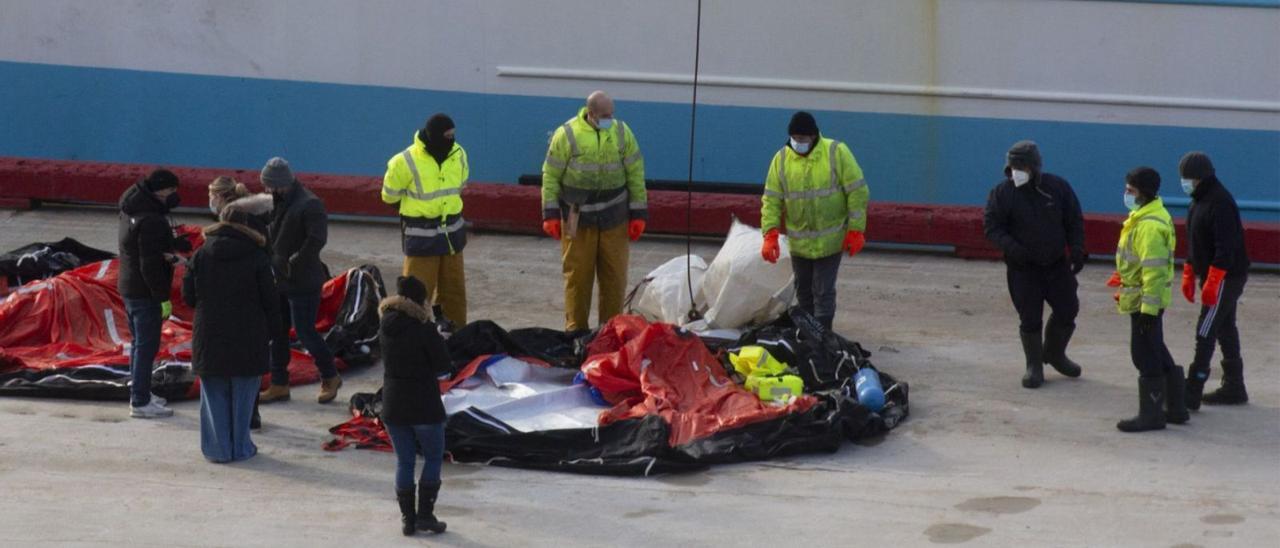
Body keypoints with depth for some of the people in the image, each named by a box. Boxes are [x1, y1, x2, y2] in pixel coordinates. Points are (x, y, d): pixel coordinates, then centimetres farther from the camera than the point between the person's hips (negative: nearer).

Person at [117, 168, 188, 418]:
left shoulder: (132, 209, 7)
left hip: (128, 286, 10)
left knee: (139, 342, 21)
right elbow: (151, 265, -25)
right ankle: (140, 402, 2)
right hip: (145, 292, -10)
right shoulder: (151, 221, -24)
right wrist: (163, 298, -19)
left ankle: (139, 393, 32)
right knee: (147, 346, -2)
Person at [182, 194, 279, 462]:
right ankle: (240, 447, 13)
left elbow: (188, 295, 1)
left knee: (215, 393, 10)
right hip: (248, 339, -1)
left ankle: (218, 448, 10)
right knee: (243, 395, 9)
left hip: (210, 338, 2)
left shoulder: (202, 254, -2)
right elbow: (270, 301, -4)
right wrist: (269, 331, 8)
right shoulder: (257, 257, -7)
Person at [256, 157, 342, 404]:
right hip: (278, 281, 9)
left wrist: (293, 263, -21)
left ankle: (330, 377, 15)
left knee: (305, 332, -4)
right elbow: (271, 236, 19)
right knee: (277, 332, 11)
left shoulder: (309, 205, -17)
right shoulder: (279, 203, 10)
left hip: (303, 283, -9)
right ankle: (279, 385, 20)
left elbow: (317, 239, -25)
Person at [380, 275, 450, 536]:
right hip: (424, 406, -5)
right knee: (434, 458, 12)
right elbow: (443, 364, -13)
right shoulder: (424, 329, -17)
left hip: (393, 405, 5)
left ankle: (407, 518, 14)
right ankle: (425, 514, 6)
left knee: (404, 462, 13)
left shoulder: (386, 328, 0)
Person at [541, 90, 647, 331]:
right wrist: (551, 214, -5)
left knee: (615, 276, 6)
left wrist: (638, 214, 5)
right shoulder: (567, 135, -7)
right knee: (577, 276, 2)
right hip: (577, 219, -3)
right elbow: (550, 176, -1)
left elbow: (636, 175, 8)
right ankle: (576, 329, 12)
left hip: (614, 220, 3)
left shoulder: (622, 133, 2)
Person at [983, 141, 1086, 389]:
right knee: (1029, 318, -1)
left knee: (1067, 310, 9)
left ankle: (1054, 354, 33)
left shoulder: (1058, 187, -3)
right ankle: (1034, 366, 14)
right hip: (1022, 267, -3)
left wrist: (1077, 249, -6)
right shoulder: (1002, 193, -10)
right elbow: (991, 226, -8)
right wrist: (1011, 247, -25)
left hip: (1057, 263, 3)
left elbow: (1074, 221, 5)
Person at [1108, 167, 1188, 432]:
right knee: (1157, 353, 18)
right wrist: (1122, 280, 27)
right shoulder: (1143, 217, 11)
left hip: (1145, 300, -11)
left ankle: (1150, 415, 4)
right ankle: (1175, 407, 27)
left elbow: (1154, 270, -26)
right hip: (1147, 299, 11)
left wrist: (1148, 308, -25)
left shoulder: (1149, 226, -23)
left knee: (1145, 355, -3)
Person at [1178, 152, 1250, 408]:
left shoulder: (1220, 203, -20)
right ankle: (1234, 388, 21)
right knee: (1225, 331, 14)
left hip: (1227, 278, -10)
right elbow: (1194, 243, 22)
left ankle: (1192, 393, -11)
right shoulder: (1199, 201, 12)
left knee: (1205, 333, -11)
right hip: (1211, 277, 10)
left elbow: (1226, 247, -25)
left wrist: (1212, 283, -27)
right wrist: (1188, 276, 21)